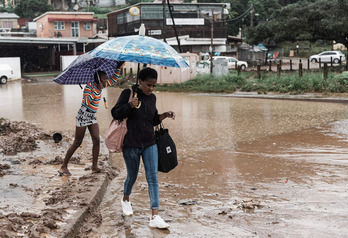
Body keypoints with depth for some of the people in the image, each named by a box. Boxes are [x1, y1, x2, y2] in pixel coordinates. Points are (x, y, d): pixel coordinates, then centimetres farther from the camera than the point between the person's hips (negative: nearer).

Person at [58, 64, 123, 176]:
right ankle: (63, 167, 7)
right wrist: (97, 90, -28)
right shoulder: (89, 86, -16)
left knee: (96, 141, 0)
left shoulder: (100, 85, 6)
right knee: (77, 143, -3)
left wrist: (119, 67, 5)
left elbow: (114, 79, 15)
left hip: (92, 116, 8)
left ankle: (94, 167, 7)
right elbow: (87, 102, -28)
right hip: (83, 116, -8)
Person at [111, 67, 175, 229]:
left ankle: (155, 217, -7)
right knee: (132, 176, 11)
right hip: (131, 144, -4)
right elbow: (115, 113, -9)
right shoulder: (128, 93, -6)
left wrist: (164, 116, 1)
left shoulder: (152, 98, 10)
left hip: (149, 144, 4)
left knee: (153, 178, -5)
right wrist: (129, 105, -25)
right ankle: (125, 199, 44)